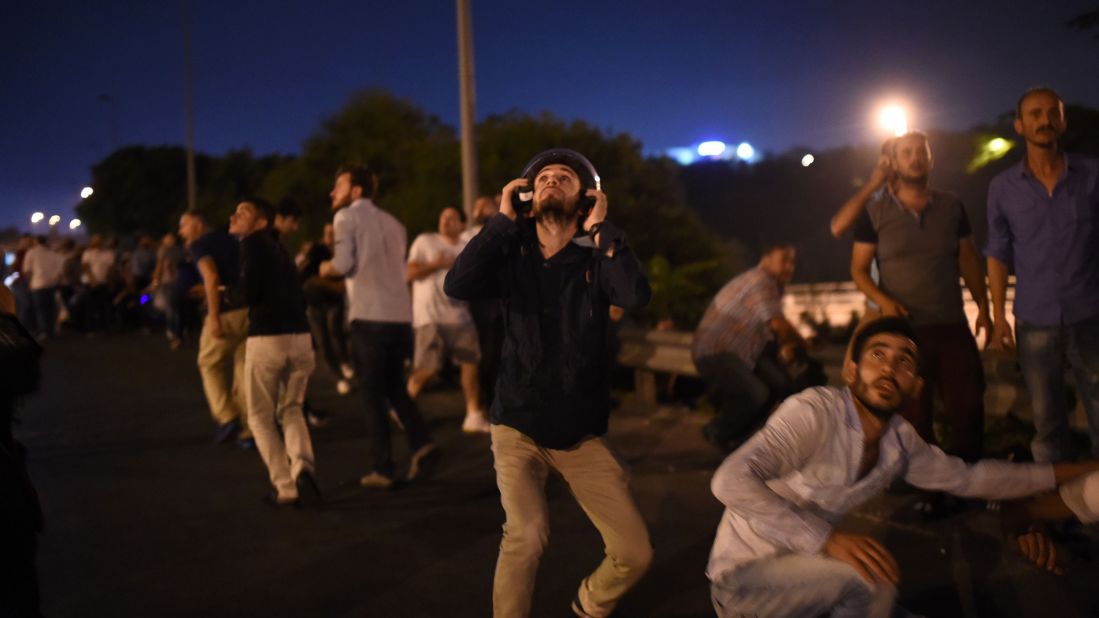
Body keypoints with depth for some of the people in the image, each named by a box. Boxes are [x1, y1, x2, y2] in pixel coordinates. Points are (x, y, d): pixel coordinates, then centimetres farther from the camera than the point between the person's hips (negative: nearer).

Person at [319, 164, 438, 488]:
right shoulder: (392, 222, 19)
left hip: (369, 317, -6)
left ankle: (383, 468, 5)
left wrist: (324, 268, 9)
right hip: (401, 316, 6)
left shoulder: (347, 216, 1)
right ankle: (421, 443, -3)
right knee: (394, 388, 17)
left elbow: (343, 264, -11)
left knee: (373, 394, 4)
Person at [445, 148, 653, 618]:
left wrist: (600, 227, -18)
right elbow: (457, 286, -19)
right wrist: (503, 218, -15)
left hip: (583, 432, 1)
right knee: (526, 535, -24)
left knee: (635, 553, 1)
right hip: (518, 425, -1)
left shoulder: (596, 256, -3)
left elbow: (637, 296, -24)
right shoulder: (511, 253, 0)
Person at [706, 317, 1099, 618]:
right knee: (871, 578, -29)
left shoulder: (900, 442, -2)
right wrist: (826, 538, -41)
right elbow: (731, 481, -35)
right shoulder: (815, 411, -24)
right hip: (743, 577, -8)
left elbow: (969, 478, 16)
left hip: (802, 573, 8)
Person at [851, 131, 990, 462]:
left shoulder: (952, 206, 7)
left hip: (954, 326, 3)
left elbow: (969, 259, 13)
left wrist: (983, 306, 5)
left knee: (969, 407, 6)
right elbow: (859, 268, 1)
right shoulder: (875, 212, -1)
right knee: (915, 417, 7)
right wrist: (883, 301, -16)